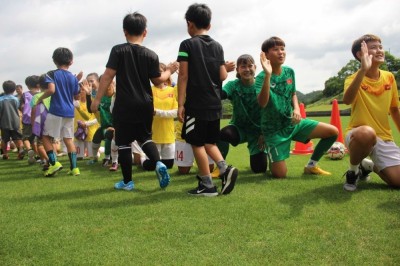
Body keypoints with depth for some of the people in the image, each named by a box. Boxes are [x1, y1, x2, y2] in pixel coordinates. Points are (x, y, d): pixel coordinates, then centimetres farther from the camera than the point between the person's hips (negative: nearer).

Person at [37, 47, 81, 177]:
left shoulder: (52, 74, -5)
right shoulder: (73, 78, 8)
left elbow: (51, 90, -20)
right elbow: (77, 97, 13)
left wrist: (41, 98, -4)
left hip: (56, 111, -4)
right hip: (69, 112, 5)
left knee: (46, 136, 7)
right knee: (69, 139, 8)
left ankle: (54, 162, -6)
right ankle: (74, 167, 6)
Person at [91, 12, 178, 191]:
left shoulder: (118, 50, -4)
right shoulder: (151, 55, 1)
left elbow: (107, 76, -9)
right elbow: (157, 80, 7)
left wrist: (97, 99, -5)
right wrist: (169, 71, 25)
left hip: (124, 105, -3)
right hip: (145, 105, 3)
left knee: (123, 143, 6)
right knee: (145, 137, 21)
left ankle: (127, 181, 11)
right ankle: (158, 164, -3)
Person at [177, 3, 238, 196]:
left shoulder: (187, 45, -5)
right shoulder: (217, 46, 9)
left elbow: (183, 76, -10)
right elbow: (223, 76, 4)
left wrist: (180, 103, -9)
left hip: (196, 104, -5)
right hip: (214, 104, 6)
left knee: (196, 143, 4)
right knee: (209, 141, 18)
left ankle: (207, 185, 5)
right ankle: (225, 169, -2)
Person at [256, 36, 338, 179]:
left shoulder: (289, 72, 1)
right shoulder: (261, 77, -17)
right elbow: (262, 103, -35)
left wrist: (296, 109, -6)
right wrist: (268, 75, -42)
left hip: (292, 122, 6)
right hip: (274, 129, -6)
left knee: (333, 132, -4)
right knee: (280, 174, -11)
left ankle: (311, 165, 11)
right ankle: (270, 158, 25)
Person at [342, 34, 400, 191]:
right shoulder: (354, 79, -9)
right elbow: (347, 100, -33)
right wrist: (363, 70, -40)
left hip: (384, 138, 5)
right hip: (358, 135, -5)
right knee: (366, 133, -42)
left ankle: (367, 166, 21)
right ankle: (353, 171, -10)